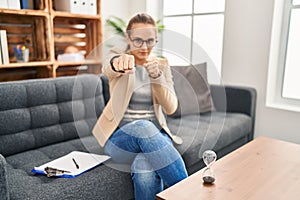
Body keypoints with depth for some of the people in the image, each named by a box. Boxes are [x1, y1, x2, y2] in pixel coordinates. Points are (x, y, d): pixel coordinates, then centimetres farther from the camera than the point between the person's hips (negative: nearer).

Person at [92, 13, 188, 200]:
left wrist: (156, 77, -21)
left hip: (155, 135, 1)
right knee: (143, 127, -38)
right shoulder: (118, 58, -1)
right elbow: (109, 69, -29)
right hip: (120, 137, -1)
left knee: (146, 170, -36)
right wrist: (117, 62, -53)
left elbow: (171, 108, -5)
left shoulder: (162, 65, 7)